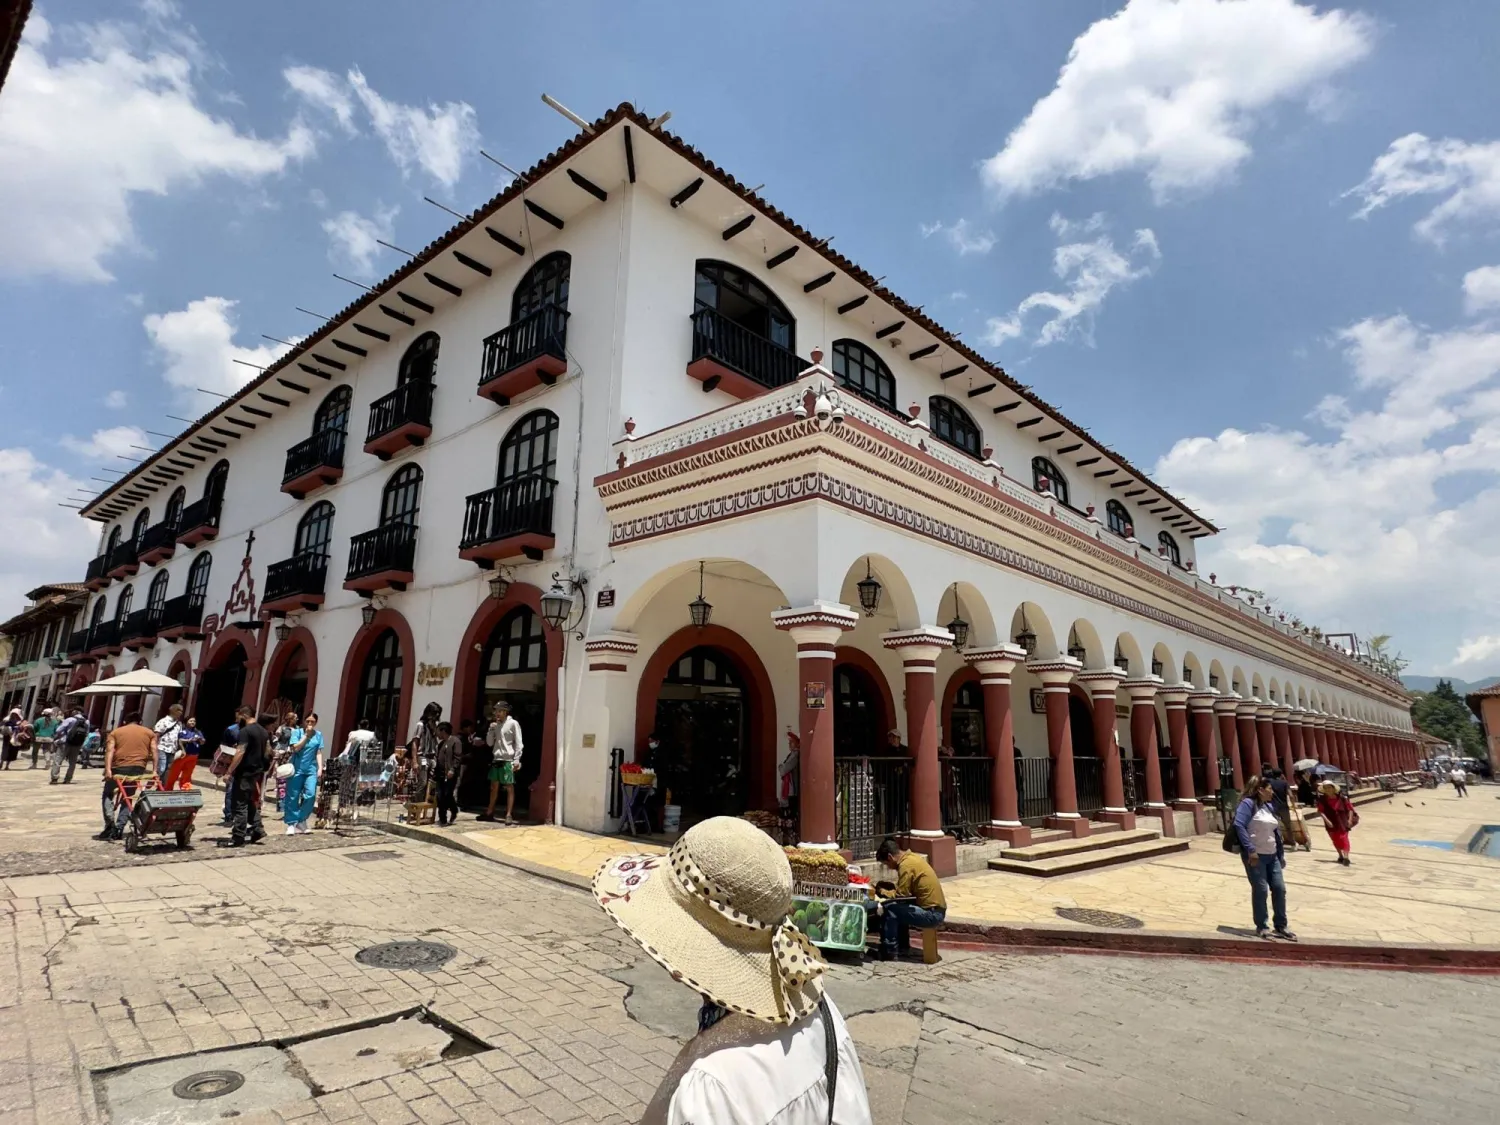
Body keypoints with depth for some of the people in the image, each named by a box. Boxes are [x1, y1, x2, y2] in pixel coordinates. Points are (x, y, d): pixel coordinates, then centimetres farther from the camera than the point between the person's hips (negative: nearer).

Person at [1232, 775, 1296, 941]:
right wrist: (1250, 850, -23)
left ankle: (1281, 927, 20)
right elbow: (1239, 825, -21)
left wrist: (1281, 853, 17)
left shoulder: (1270, 806, 14)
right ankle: (1261, 927, 9)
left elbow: (1276, 831, 20)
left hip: (1272, 855, 8)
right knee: (1260, 890, -2)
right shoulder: (1248, 803, -12)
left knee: (1279, 888, 7)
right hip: (1255, 855, -8)